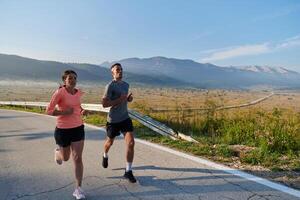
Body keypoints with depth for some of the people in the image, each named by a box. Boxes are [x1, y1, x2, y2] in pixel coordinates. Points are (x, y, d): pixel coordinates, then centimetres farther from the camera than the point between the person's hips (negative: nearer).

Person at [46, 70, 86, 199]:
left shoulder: (79, 92, 2)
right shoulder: (59, 92, -14)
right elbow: (48, 111, -13)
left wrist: (82, 111, 3)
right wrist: (65, 112, -24)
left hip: (78, 128, 3)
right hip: (63, 130, -3)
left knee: (78, 159, -2)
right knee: (65, 158, 18)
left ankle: (78, 189, 9)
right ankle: (58, 152, 55)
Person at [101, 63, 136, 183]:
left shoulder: (126, 84, 8)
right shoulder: (110, 86, -14)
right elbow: (104, 104, -18)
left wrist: (128, 98, 1)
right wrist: (120, 99, -24)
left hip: (125, 118, 4)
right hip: (113, 120, -4)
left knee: (131, 143, -9)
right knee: (110, 142, 19)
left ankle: (128, 171, 3)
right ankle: (105, 156, 54)